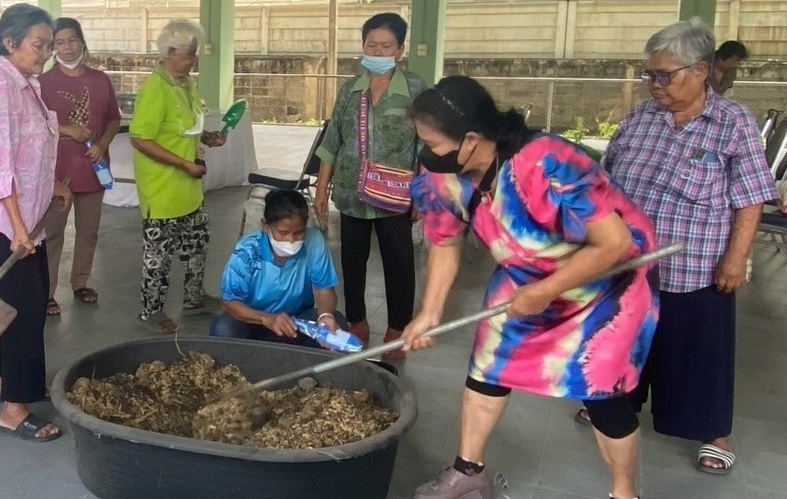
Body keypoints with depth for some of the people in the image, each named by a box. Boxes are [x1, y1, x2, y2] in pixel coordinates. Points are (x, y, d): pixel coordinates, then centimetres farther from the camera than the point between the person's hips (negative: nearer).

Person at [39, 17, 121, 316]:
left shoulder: (100, 80, 5)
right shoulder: (44, 81, -4)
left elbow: (114, 119, 11)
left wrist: (102, 144, -6)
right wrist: (67, 130, -16)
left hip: (93, 168, 4)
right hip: (56, 170, -3)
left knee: (89, 231, 13)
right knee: (52, 233, 2)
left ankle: (80, 283, 30)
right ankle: (46, 293, 10)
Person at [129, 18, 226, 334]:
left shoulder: (186, 84, 6)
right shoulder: (155, 89, -21)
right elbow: (139, 140, -24)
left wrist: (208, 138, 0)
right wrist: (185, 164, -23)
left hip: (187, 186, 9)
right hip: (162, 188, -9)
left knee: (196, 243, 18)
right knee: (159, 252, 4)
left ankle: (193, 299, 35)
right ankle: (151, 312, 20)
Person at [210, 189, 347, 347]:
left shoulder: (314, 241, -19)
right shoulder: (247, 251, -22)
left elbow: (324, 289, -13)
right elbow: (229, 302, -21)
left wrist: (326, 315, -38)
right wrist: (267, 319, -40)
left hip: (300, 321, 1)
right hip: (257, 321, -1)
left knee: (336, 323, -26)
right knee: (222, 329, -31)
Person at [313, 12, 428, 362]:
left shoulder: (416, 90, -4)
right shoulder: (349, 90, 5)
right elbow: (332, 143, 9)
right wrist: (322, 190, 6)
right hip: (351, 196, 4)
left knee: (399, 264, 5)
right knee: (352, 261, 14)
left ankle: (397, 331, 21)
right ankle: (357, 323, 32)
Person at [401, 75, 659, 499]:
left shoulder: (546, 168, -41)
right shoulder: (445, 177, -20)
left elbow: (615, 242, -35)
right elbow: (445, 244, -3)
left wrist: (545, 292, -29)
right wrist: (429, 314, -5)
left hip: (609, 278, -6)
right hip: (527, 275, 6)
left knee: (598, 387, -3)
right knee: (488, 365, 7)